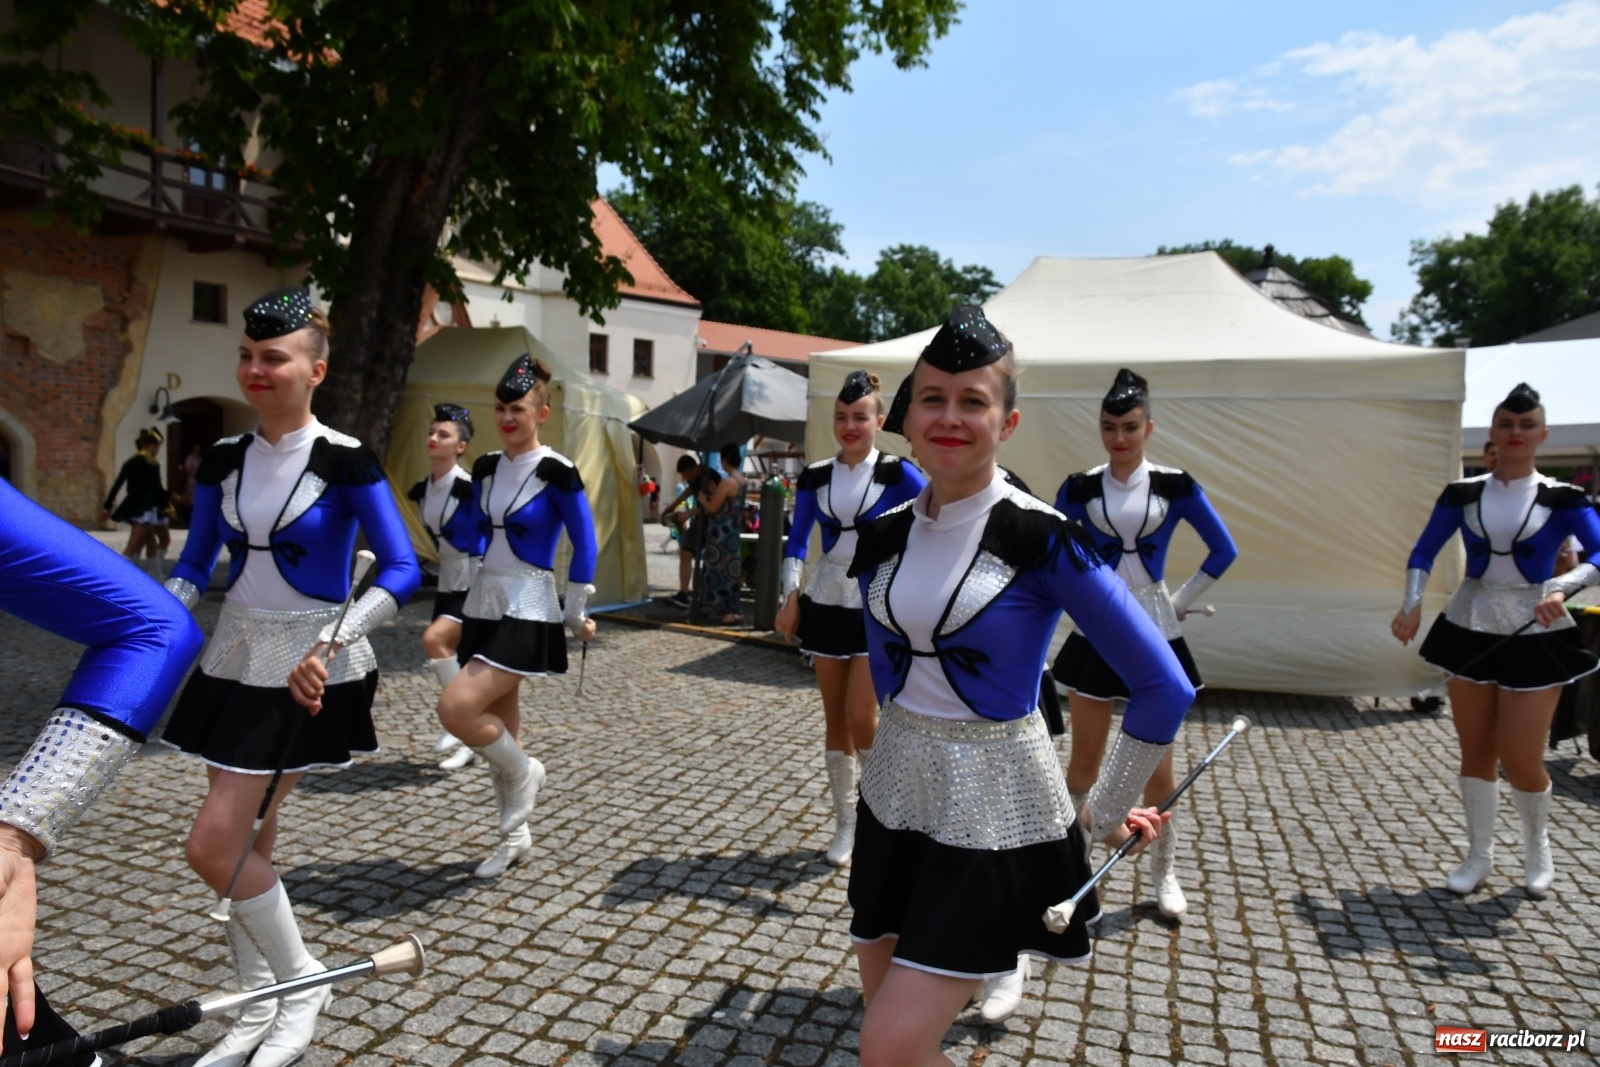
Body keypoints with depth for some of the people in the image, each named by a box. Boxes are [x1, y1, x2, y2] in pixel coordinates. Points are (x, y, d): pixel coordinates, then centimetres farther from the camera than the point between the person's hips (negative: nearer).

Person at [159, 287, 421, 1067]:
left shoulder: (345, 461, -13)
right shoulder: (223, 460, 4)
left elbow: (402, 571, -18)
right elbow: (195, 565, 11)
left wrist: (329, 643, -28)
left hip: (306, 669, -6)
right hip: (235, 658, 6)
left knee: (213, 846, -8)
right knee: (247, 844, 11)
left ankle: (302, 984, 14)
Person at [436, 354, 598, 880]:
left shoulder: (556, 471, -12)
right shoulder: (486, 467, 8)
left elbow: (584, 546, -8)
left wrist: (575, 615, -4)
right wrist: (458, 608, 20)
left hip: (527, 611, -7)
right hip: (482, 604, 7)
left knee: (456, 708, -19)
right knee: (498, 723, 11)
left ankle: (523, 771, 8)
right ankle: (515, 834, 26)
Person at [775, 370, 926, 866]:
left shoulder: (897, 473, -7)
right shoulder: (815, 477, 4)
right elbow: (797, 542, 6)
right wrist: (791, 594, -6)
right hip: (826, 602, 4)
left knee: (861, 715, -9)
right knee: (834, 716, 8)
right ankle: (845, 822, 21)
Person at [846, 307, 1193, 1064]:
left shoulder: (1042, 538, -16)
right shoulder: (882, 536, 1)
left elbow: (1164, 686, -13)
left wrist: (1107, 812, -4)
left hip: (993, 815, -6)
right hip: (895, 798, 6)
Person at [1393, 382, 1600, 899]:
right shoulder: (1462, 494, 2)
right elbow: (1423, 552, 3)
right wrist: (1412, 604, -11)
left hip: (1534, 636, -2)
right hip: (1470, 630, 2)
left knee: (1521, 760, -2)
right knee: (1476, 751, 9)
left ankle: (1537, 848, 28)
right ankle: (1479, 855, 24)